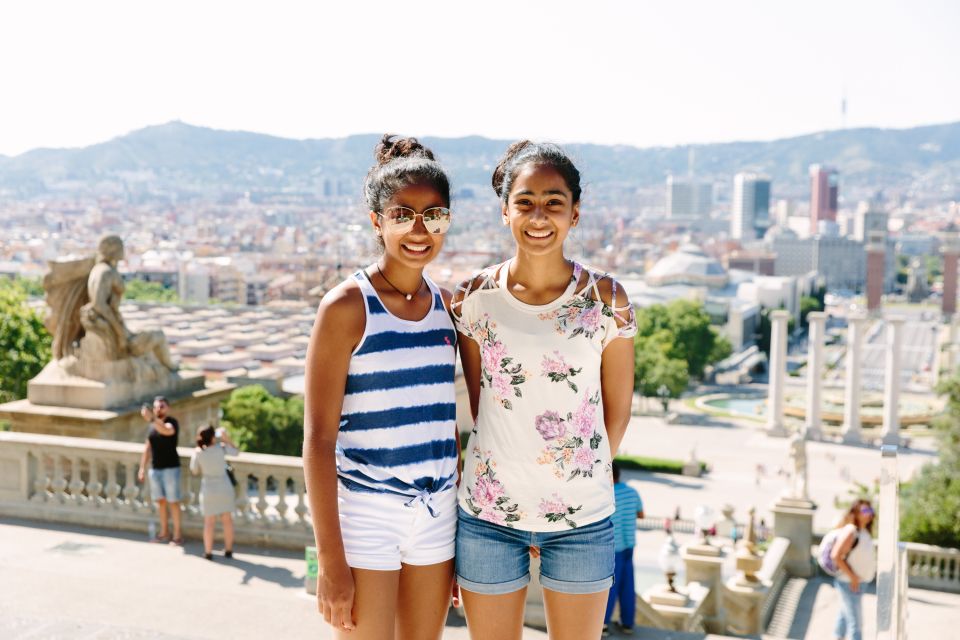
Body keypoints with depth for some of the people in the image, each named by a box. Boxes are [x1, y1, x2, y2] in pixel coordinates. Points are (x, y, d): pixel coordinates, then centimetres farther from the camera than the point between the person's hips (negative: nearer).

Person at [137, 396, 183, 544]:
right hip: (155, 468, 6)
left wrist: (151, 419, -51)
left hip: (170, 468, -6)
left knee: (173, 502, -2)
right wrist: (142, 467, 11)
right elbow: (147, 448, 15)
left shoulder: (172, 422, -11)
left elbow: (167, 430, -37)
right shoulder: (153, 425, 10)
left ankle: (177, 535, 6)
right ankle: (164, 532, 22)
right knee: (160, 500, 12)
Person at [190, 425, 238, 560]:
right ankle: (228, 550, 18)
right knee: (227, 519, 11)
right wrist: (227, 438, 5)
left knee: (209, 521, 7)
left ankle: (208, 552, 8)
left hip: (209, 490, 0)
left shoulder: (198, 453, -10)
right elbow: (235, 451, 7)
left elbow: (195, 471, 3)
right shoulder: (221, 448, -11)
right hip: (225, 488, 1)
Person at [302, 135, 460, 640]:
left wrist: (462, 524, 12)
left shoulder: (445, 305, 6)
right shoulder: (346, 306, -11)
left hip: (438, 512, 5)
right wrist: (330, 561, -15)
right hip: (365, 512, -5)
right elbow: (318, 437, -12)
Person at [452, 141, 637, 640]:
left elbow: (617, 411, 2)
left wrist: (579, 479, 6)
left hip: (582, 518, 0)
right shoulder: (475, 298, -4)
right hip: (488, 512, 1)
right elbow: (480, 406, 3)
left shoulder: (606, 299, -6)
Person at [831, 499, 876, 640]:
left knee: (845, 613, 23)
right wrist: (852, 577, -21)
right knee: (854, 620, -8)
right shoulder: (850, 531, -21)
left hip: (857, 582, 9)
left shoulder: (864, 531, 6)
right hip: (849, 583, -9)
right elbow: (836, 555, -25)